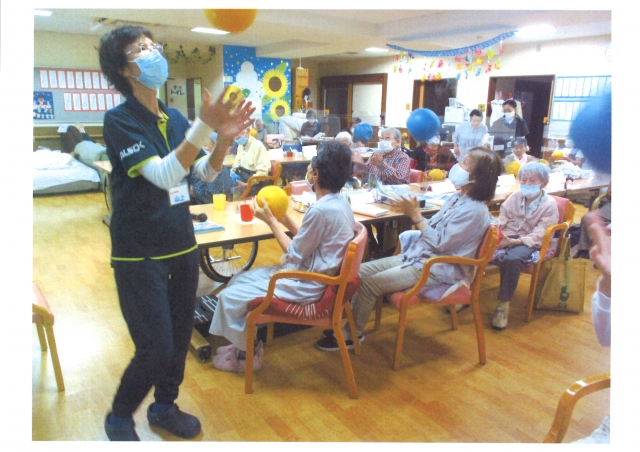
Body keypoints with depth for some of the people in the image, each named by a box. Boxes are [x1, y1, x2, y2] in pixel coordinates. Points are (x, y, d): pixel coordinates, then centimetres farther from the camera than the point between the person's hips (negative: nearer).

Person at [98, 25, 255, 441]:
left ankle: (164, 406, 38)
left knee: (180, 336, 15)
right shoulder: (119, 120, -14)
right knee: (156, 347, -3)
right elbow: (163, 175, -27)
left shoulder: (176, 119, 6)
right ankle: (120, 416, 26)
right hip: (139, 253, -6)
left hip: (182, 245, 6)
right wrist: (205, 126, -36)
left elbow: (205, 173, 6)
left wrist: (225, 138, -11)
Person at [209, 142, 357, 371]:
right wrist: (285, 219, 6)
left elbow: (294, 255, -17)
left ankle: (247, 354, 17)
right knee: (239, 280, 15)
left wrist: (270, 220, -10)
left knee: (230, 296, -3)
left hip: (306, 285, -10)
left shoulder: (321, 210, -27)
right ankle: (245, 342, 25)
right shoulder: (340, 202, 3)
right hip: (313, 272, 10)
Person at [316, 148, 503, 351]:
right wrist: (413, 212, -5)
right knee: (360, 271, 0)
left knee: (369, 284, -16)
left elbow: (440, 243, -22)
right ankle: (352, 323, 11)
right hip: (416, 256, 9)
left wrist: (415, 215, -18)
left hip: (436, 269, -9)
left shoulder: (474, 211, -19)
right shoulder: (457, 198, 9)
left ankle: (352, 334, 5)